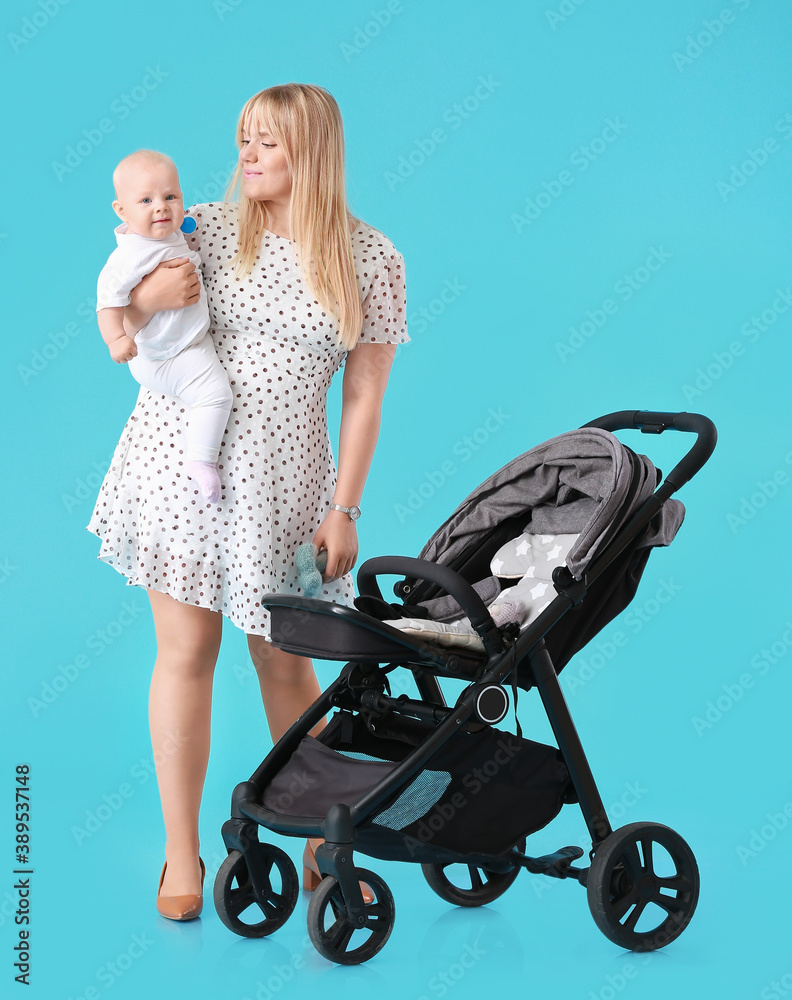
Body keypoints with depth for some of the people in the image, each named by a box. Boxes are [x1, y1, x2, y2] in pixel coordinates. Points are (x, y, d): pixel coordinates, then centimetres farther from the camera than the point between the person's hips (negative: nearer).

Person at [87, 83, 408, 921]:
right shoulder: (205, 230, 1)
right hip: (178, 457, 1)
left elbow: (363, 400, 0)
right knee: (186, 651, 3)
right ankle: (181, 854, 16)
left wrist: (342, 510, -5)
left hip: (281, 480, -1)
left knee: (287, 664, 6)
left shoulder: (371, 260, -1)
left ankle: (319, 848, 24)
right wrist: (146, 300, -12)